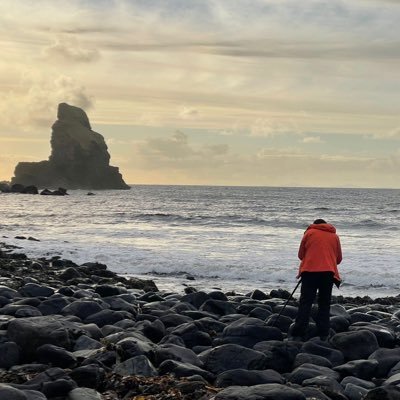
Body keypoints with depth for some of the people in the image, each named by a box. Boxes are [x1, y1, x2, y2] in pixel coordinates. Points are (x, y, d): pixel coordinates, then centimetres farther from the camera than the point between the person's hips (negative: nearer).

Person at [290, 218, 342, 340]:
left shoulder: (309, 233, 10)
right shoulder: (335, 236, 16)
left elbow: (301, 254, 12)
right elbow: (339, 258, 18)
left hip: (309, 271, -1)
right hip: (328, 272, 2)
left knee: (305, 302, -2)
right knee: (324, 304, 8)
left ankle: (298, 334, -8)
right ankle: (323, 334, 3)